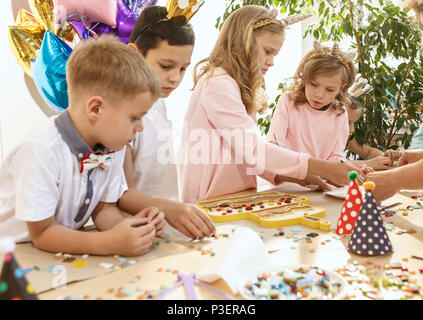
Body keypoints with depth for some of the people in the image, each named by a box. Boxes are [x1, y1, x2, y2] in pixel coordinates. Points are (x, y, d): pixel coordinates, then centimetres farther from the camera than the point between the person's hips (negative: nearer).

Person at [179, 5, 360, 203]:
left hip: (235, 201, 8)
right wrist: (322, 168, -18)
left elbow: (247, 154, 12)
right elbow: (251, 150, -20)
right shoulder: (218, 84, -12)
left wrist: (291, 176, -2)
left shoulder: (238, 87, 18)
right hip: (208, 205, -8)